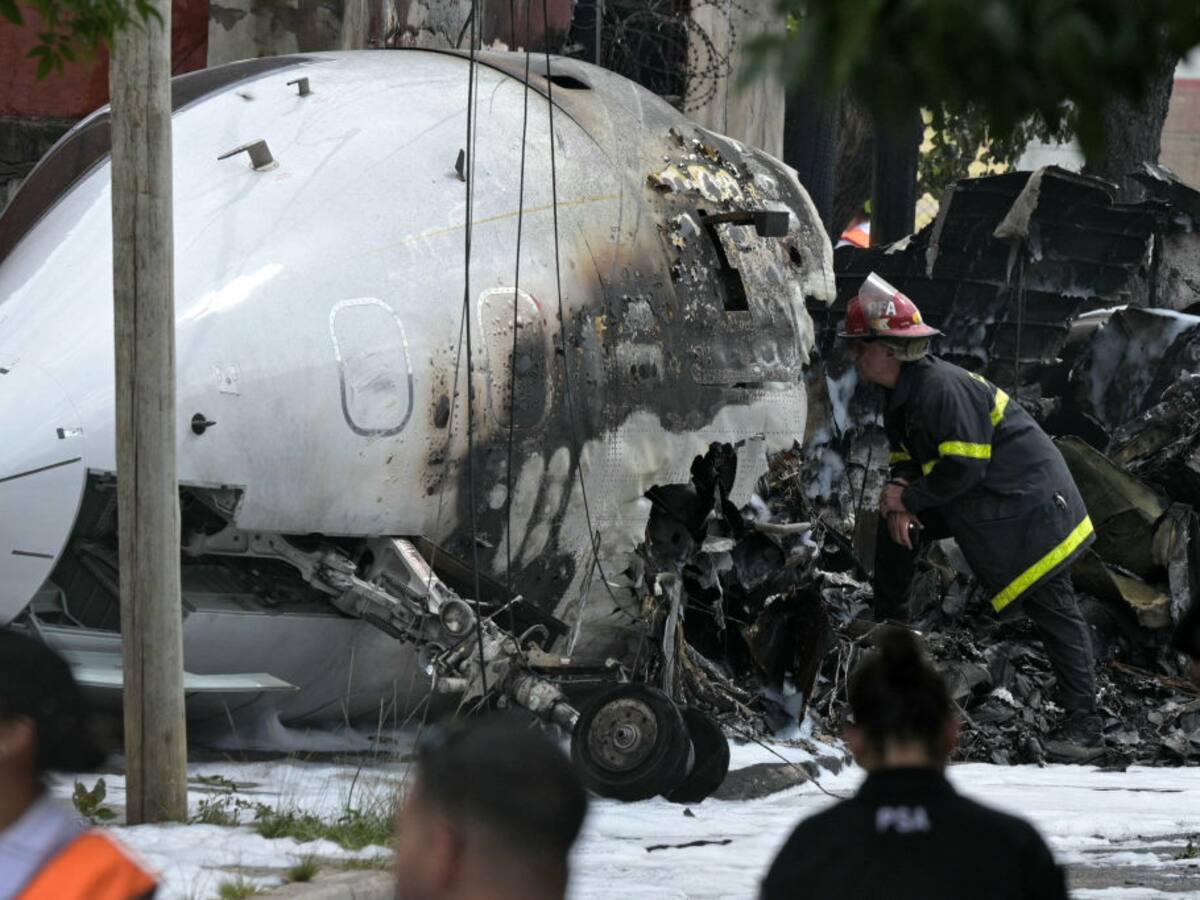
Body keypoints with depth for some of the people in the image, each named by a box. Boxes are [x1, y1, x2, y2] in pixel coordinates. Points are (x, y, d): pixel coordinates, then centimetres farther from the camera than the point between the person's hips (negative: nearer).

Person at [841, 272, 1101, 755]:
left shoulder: (944, 388, -26)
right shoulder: (901, 395, 7)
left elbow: (965, 465, -27)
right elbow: (907, 457, 13)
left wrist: (909, 498, -17)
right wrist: (900, 496, -8)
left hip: (1025, 496, -10)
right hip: (977, 499, 10)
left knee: (1052, 607, -10)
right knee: (893, 523, 15)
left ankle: (1083, 723, -11)